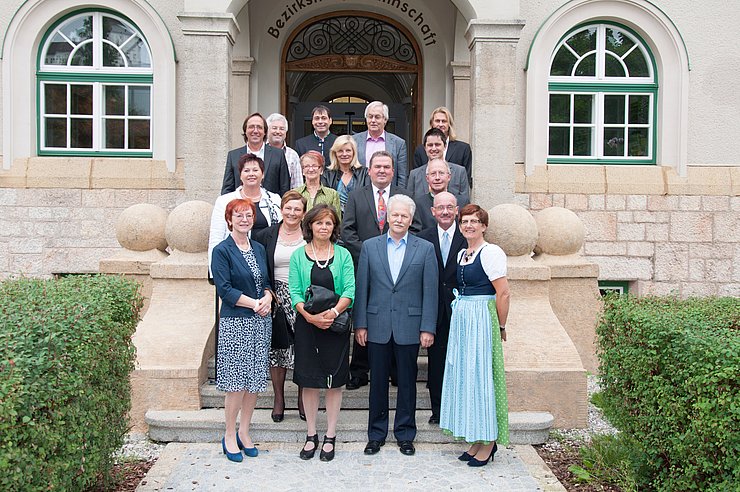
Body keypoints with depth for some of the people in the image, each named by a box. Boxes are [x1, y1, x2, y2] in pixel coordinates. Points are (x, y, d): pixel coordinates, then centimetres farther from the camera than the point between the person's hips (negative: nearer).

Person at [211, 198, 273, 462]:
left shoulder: (259, 249, 13)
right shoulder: (222, 250, -5)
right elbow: (224, 289, -11)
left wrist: (267, 298, -7)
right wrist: (254, 303, -15)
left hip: (261, 322, 6)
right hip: (235, 323, -6)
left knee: (255, 380, 8)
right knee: (236, 381, -3)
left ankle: (244, 433, 22)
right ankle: (229, 436, 12)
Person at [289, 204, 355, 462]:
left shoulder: (343, 255, 3)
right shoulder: (299, 255, 3)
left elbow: (350, 290, -5)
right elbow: (295, 293, -2)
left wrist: (334, 311, -22)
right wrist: (310, 315, -18)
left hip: (336, 324, 0)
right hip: (306, 324, 0)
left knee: (334, 381, 5)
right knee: (308, 380, 6)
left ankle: (330, 436, 18)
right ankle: (311, 436, 21)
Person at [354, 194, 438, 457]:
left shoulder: (425, 248, 2)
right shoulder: (370, 246, 5)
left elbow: (430, 291, -1)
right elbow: (361, 288, 5)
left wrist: (428, 328, -5)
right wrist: (360, 324, 0)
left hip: (409, 327, -1)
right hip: (377, 326, 1)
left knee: (407, 383, 9)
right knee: (378, 382, 9)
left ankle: (405, 434, 23)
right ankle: (376, 434, 23)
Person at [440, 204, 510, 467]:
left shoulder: (490, 252, -11)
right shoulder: (462, 254, 14)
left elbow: (503, 293, -13)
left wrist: (500, 327, -6)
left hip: (482, 319, -8)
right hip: (461, 319, 8)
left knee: (481, 376, -3)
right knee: (465, 375, 10)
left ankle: (489, 442, 11)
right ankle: (476, 440, 21)